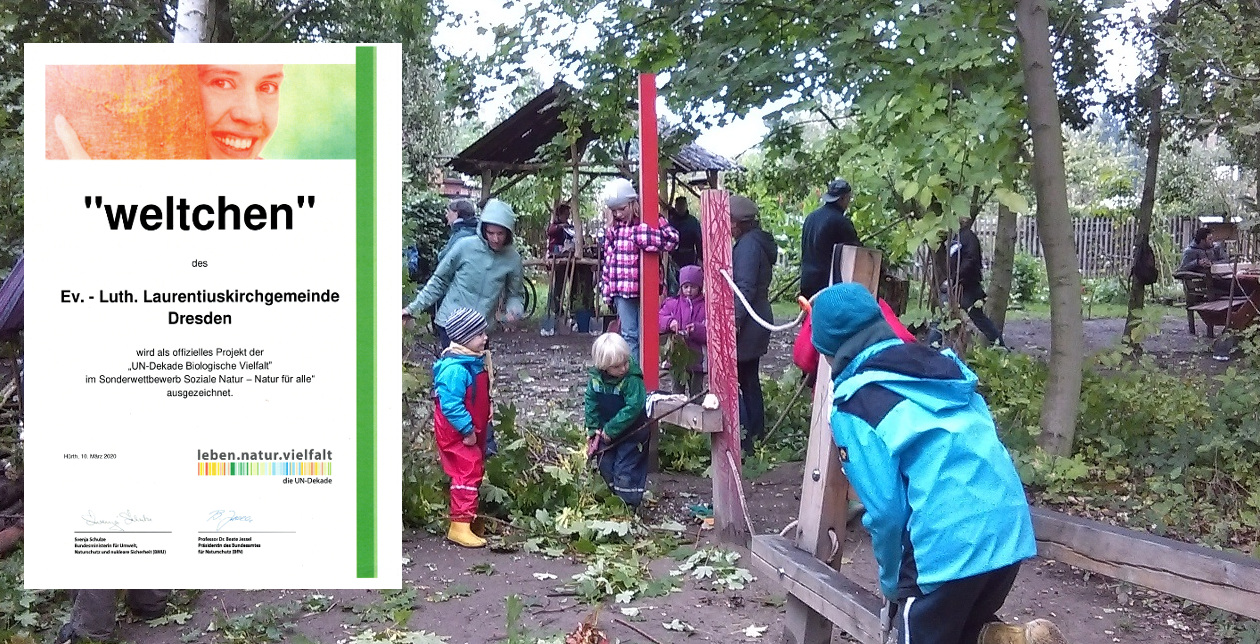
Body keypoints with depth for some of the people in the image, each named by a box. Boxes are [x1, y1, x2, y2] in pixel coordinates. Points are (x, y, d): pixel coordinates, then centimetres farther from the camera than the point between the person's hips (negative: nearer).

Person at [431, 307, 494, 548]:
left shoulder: (475, 360, 5)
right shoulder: (455, 368, -26)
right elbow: (450, 404, -29)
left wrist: (481, 427, 18)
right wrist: (467, 430, -24)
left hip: (473, 429, 10)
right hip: (457, 433, -10)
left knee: (476, 470, 19)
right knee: (467, 473, -9)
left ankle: (470, 512, 35)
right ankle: (460, 525, -5)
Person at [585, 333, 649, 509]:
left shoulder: (633, 380, -26)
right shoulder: (595, 379, -10)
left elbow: (633, 408, -30)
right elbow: (591, 403, 1)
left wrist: (611, 429, -25)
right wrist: (593, 428, -6)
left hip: (631, 432, -6)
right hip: (606, 431, 6)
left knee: (625, 470, -6)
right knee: (605, 466, 16)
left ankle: (629, 505, 7)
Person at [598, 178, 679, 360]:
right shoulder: (612, 229, 10)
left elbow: (672, 238, -23)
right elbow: (608, 260, 15)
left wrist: (643, 234, -24)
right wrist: (606, 287, 10)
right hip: (622, 290, 4)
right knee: (629, 335, 5)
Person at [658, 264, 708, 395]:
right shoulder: (672, 303, 5)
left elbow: (710, 333, -7)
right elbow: (659, 318, 0)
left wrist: (697, 329, -24)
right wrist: (669, 322, -19)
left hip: (697, 356, -2)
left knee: (696, 394, 9)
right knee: (677, 390, 10)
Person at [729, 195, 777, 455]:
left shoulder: (748, 245, -17)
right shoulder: (757, 242, 15)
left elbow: (745, 288, -23)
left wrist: (735, 322, -24)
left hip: (745, 326, -11)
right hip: (755, 324, 11)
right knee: (749, 380, 18)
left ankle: (744, 440, -3)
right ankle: (756, 435, 27)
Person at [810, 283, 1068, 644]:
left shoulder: (853, 404, -3)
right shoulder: (940, 363, 16)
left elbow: (886, 508, -6)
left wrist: (892, 583, 10)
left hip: (950, 541, -7)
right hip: (1009, 522, 7)